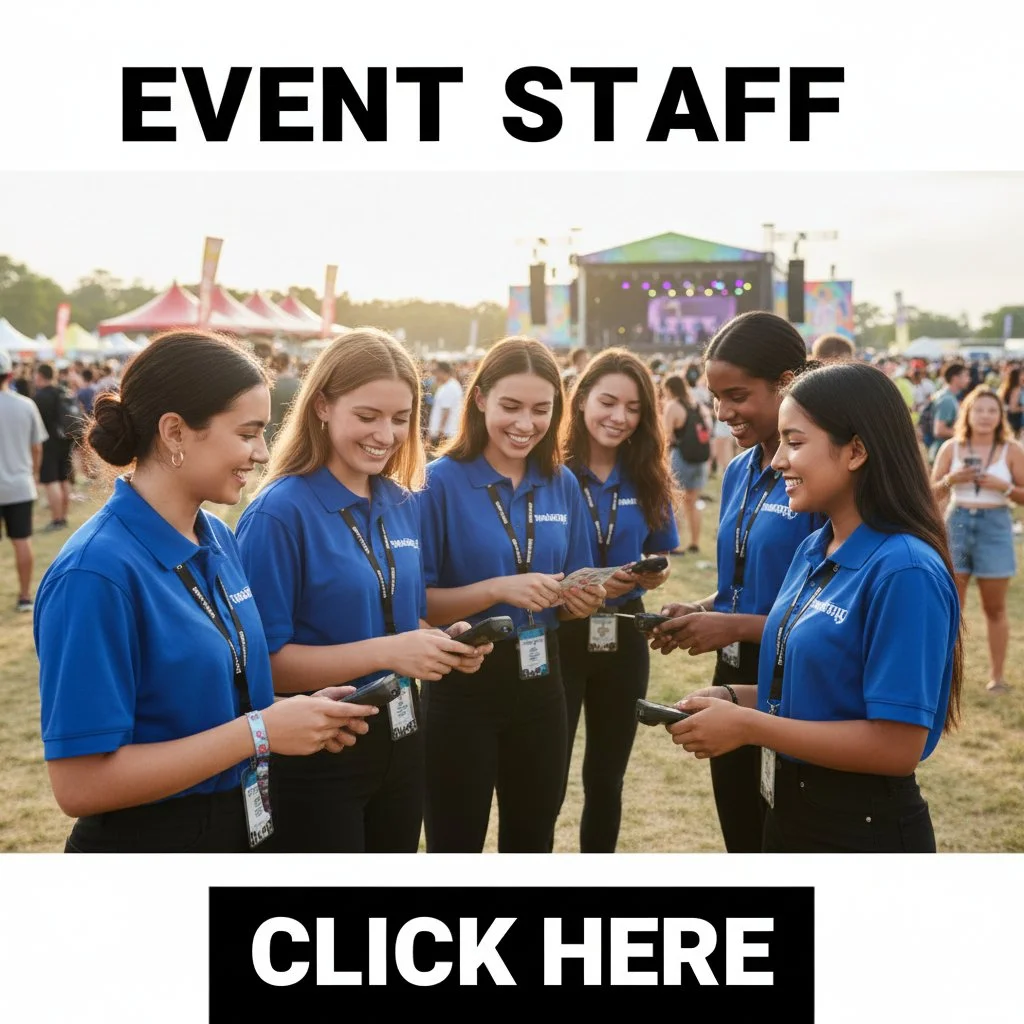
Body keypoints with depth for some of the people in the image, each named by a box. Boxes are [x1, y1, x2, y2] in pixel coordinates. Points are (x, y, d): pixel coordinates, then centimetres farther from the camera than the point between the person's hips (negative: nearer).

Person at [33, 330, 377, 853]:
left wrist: (293, 713, -5)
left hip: (240, 827, 8)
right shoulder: (97, 574, -23)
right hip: (144, 838, -8)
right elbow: (80, 784, -25)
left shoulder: (218, 539, 2)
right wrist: (259, 731, -24)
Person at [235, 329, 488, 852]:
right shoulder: (280, 512, -17)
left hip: (399, 740, 7)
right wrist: (385, 653, -27)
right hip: (315, 752, -7)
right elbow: (264, 661, -19)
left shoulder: (402, 505, 5)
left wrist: (444, 643, -6)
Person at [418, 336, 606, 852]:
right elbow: (416, 602, -13)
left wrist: (582, 600, -11)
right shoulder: (442, 482, -12)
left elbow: (569, 595, 12)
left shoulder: (563, 485, 3)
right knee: (456, 842, 10)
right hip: (461, 685, -5)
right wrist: (498, 588, -26)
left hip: (539, 681, 5)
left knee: (533, 838, 20)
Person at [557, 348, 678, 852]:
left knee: (606, 777, 17)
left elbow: (662, 554, 11)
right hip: (557, 635, -4)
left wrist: (654, 574, -11)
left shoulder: (647, 480, 2)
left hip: (623, 637, 5)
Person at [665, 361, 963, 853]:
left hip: (864, 829, -8)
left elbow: (897, 745, -25)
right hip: (789, 813, 8)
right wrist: (735, 700, -3)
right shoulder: (813, 551, 4)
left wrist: (747, 726, -22)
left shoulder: (904, 572, -22)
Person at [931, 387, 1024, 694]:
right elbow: (932, 493, 5)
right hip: (957, 523, 1)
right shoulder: (951, 448, 2)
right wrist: (950, 479, -14)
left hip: (995, 527, -1)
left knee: (995, 608, 6)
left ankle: (997, 675, 15)